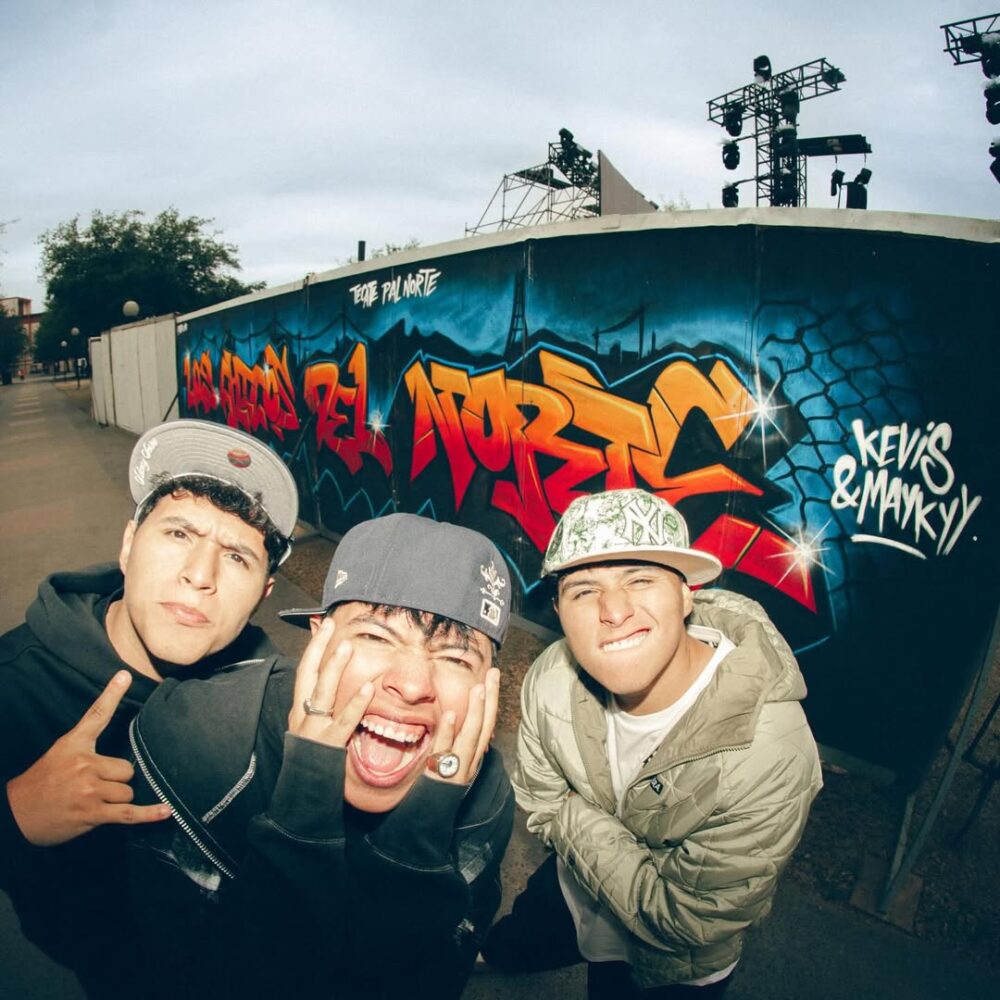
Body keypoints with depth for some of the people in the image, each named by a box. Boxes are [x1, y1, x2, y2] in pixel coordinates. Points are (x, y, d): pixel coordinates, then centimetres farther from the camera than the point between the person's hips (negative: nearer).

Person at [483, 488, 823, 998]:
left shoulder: (770, 756, -39)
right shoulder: (551, 679, -26)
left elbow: (689, 919, -28)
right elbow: (542, 807, -9)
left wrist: (577, 819, -26)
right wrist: (607, 839, -23)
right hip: (570, 892, 4)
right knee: (500, 948, 29)